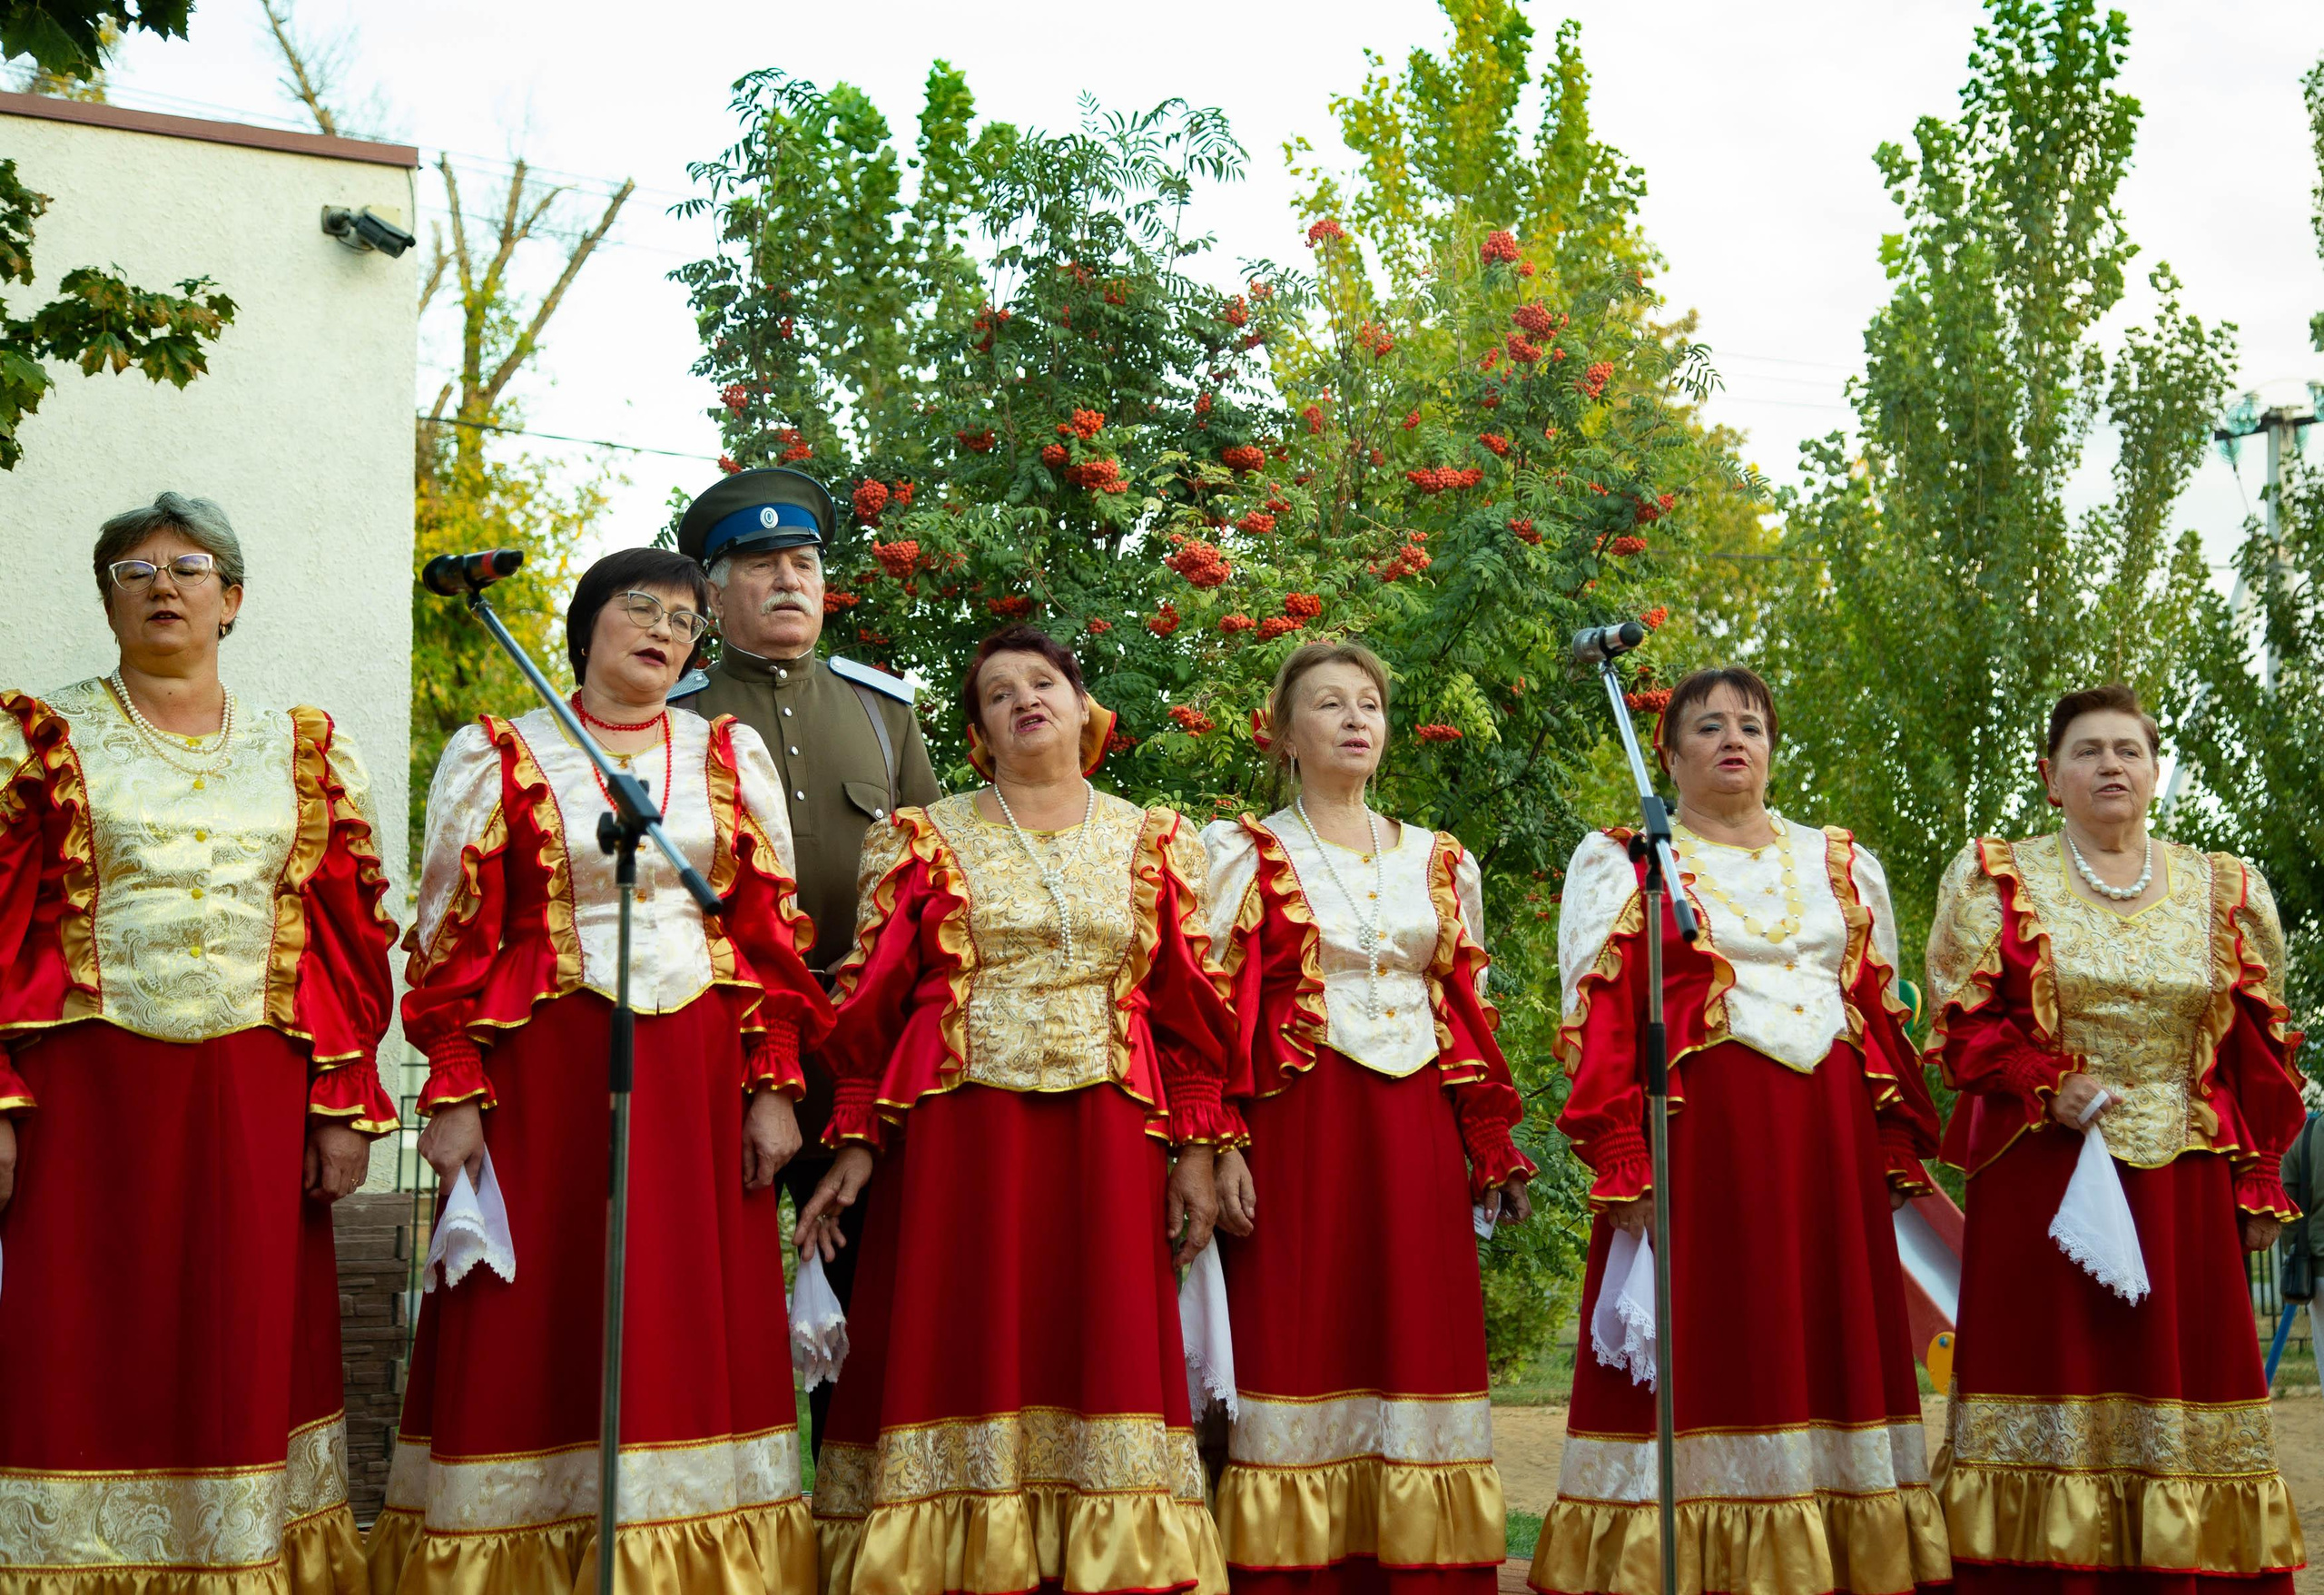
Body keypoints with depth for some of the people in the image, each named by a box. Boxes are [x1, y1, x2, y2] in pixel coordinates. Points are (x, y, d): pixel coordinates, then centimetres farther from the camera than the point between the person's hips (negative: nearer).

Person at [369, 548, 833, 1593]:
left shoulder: (731, 754, 11)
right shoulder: (498, 757, 5)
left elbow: (771, 929, 9)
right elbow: (456, 936, 1)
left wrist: (773, 1089, 1)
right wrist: (453, 1095, -7)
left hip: (700, 1076, 2)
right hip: (545, 1075, -2)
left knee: (694, 1328, 2)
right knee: (536, 1328, -1)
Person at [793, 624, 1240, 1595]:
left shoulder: (1151, 843, 13)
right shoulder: (925, 842, 9)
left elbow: (1187, 1007, 9)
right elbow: (871, 1001, 5)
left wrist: (1197, 1149, 2)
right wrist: (856, 1144, -3)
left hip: (1107, 1144, 1)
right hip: (957, 1139, -1)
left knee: (1102, 1361, -2)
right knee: (962, 1361, -4)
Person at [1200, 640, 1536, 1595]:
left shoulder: (1438, 862, 15)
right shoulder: (1245, 853, 5)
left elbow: (1468, 1014, 15)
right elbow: (1216, 1010, -3)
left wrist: (1494, 1151, 10)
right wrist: (1221, 1145, -14)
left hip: (1416, 1137, 3)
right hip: (1295, 1130, -3)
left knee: (1418, 1335, 1)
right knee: (1299, 1342, -6)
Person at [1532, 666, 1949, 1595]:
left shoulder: (1841, 865, 19)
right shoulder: (1622, 864, 6)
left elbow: (1884, 1019, 17)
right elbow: (1599, 1025, -3)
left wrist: (1897, 1159, 9)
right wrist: (1623, 1168, -13)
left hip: (1831, 1150, 4)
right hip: (1697, 1142, -4)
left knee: (1830, 1363, 3)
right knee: (1703, 1368, -6)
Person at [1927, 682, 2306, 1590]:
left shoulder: (2225, 891, 12)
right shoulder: (1995, 879, 6)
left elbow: (2257, 1054, 12)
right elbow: (1962, 1023, 1)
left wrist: (2257, 1187, 6)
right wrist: (2050, 1085, -14)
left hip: (2187, 1190, 2)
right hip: (2043, 1179, -2)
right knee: (2052, 1386, -5)